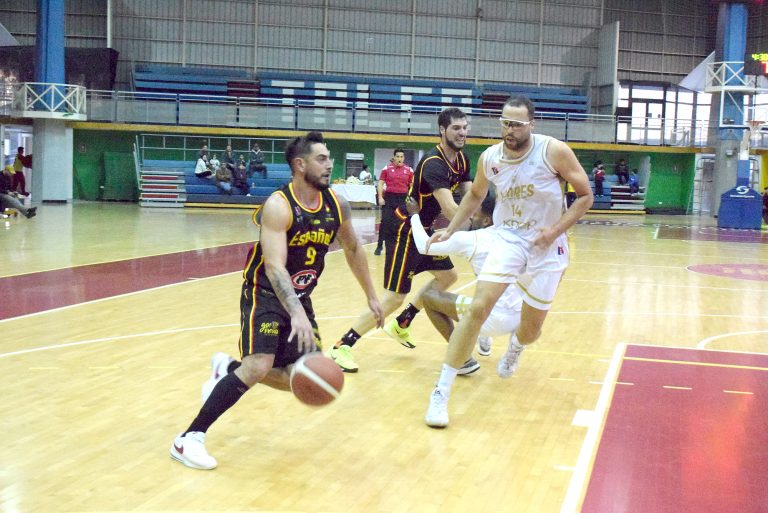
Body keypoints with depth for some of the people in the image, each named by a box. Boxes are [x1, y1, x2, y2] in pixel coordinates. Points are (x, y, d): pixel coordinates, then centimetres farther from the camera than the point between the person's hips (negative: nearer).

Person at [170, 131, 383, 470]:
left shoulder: (336, 205, -3)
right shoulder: (278, 206, -23)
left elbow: (353, 250, 14)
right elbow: (274, 266, -35)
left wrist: (371, 296, 15)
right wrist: (296, 314, -48)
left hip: (299, 299, 7)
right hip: (266, 295, -7)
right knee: (259, 366, -24)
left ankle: (228, 369, 26)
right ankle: (190, 438, -15)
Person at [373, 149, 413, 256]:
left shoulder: (409, 170, 4)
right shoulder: (387, 168, 1)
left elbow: (412, 186, 9)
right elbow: (380, 183, 2)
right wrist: (380, 197, -7)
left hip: (403, 198, 2)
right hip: (389, 197, -1)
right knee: (385, 222, -5)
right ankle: (380, 246, 1)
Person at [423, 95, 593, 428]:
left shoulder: (554, 151, -18)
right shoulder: (489, 158, -7)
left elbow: (585, 195, -10)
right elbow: (475, 195, 13)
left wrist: (555, 230, -19)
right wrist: (450, 230, 6)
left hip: (546, 246, -1)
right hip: (508, 239, 1)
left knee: (531, 329, 9)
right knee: (478, 308, -20)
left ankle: (514, 348, 51)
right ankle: (441, 391, -14)